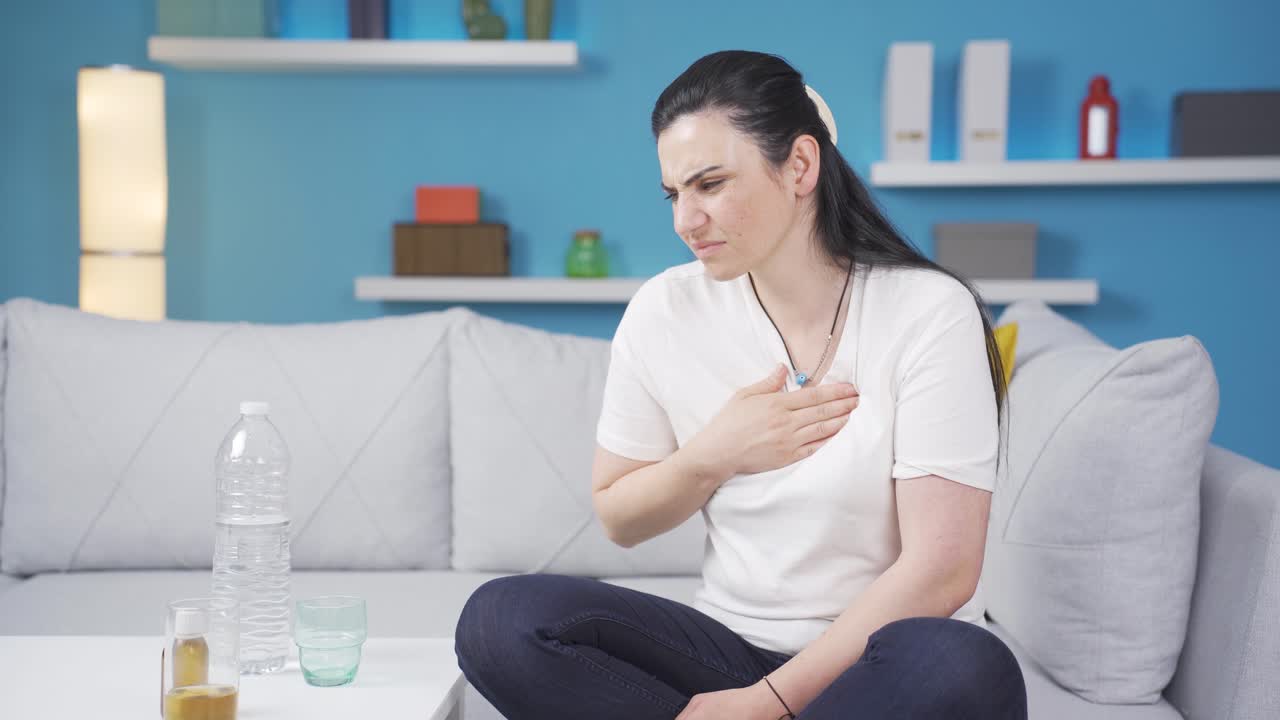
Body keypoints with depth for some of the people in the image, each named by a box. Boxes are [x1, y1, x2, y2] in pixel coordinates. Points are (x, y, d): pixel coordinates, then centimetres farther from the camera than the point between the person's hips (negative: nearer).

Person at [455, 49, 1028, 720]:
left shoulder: (929, 311, -12)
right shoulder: (664, 311, -1)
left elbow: (940, 569, -17)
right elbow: (618, 518, 10)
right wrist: (715, 456, -10)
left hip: (877, 662, -2)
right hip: (731, 647, 3)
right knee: (499, 619, -21)